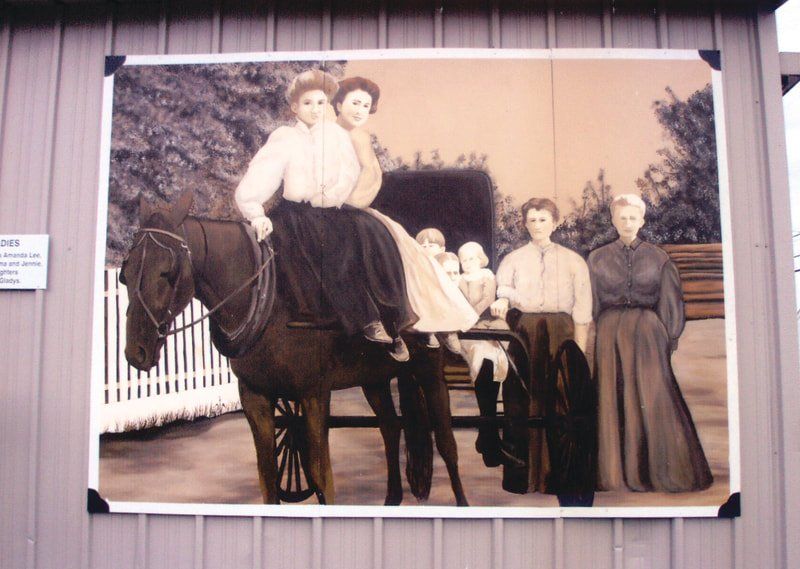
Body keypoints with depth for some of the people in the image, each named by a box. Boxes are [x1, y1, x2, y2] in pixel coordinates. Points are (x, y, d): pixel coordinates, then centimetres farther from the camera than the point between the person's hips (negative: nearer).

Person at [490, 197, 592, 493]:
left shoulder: (573, 260, 13)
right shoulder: (512, 259, 16)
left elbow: (582, 310, 7)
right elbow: (502, 287, -3)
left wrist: (579, 353, -2)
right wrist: (502, 300, -27)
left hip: (561, 334, 0)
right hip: (523, 332, 0)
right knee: (523, 401, -3)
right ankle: (524, 476, 3)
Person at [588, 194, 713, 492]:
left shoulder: (658, 257, 6)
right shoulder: (598, 258, 7)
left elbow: (669, 304, 6)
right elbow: (591, 306, 7)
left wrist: (668, 341, -3)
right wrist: (595, 343, 0)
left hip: (648, 334, 0)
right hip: (610, 335, 1)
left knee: (653, 400, -3)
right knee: (615, 402, 1)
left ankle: (659, 471, 9)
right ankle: (618, 472, 9)